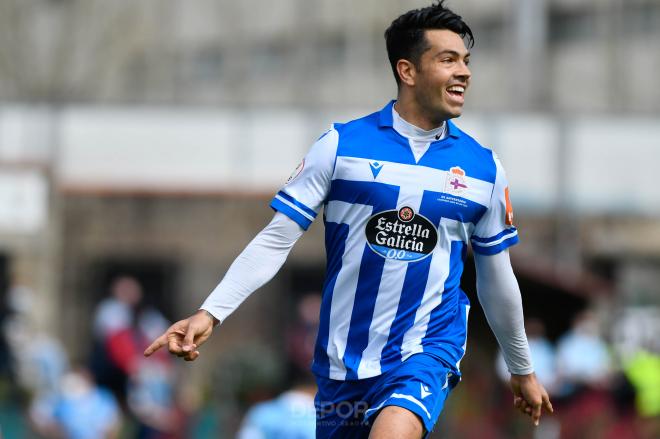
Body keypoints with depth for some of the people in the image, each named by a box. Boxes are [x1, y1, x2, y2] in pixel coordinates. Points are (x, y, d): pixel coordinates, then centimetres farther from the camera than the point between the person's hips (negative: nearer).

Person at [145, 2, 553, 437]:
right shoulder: (341, 145, -2)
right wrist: (210, 313, -13)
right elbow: (275, 241, -2)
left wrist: (523, 369, 24)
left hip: (428, 352, -1)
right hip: (343, 363, 1)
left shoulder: (484, 168, 4)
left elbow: (496, 278, 16)